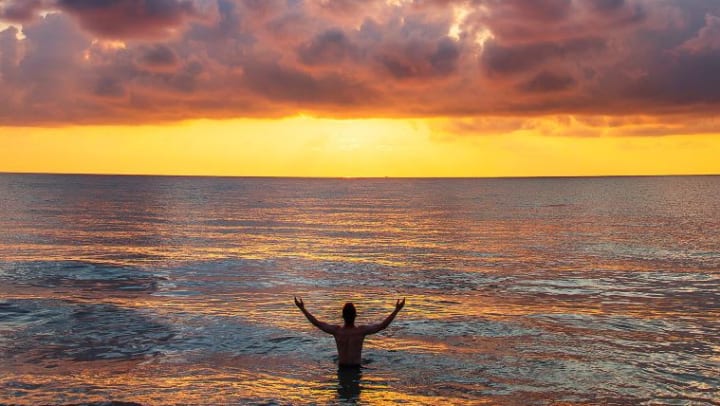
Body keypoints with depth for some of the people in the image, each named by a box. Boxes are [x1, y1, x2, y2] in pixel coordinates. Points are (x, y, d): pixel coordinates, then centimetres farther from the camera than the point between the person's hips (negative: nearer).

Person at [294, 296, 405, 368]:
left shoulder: (336, 330, -14)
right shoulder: (362, 330, -19)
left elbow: (316, 322, -6)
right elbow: (382, 325, -16)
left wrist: (302, 308, 3)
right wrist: (396, 310, -10)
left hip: (342, 367, 2)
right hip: (356, 367, -2)